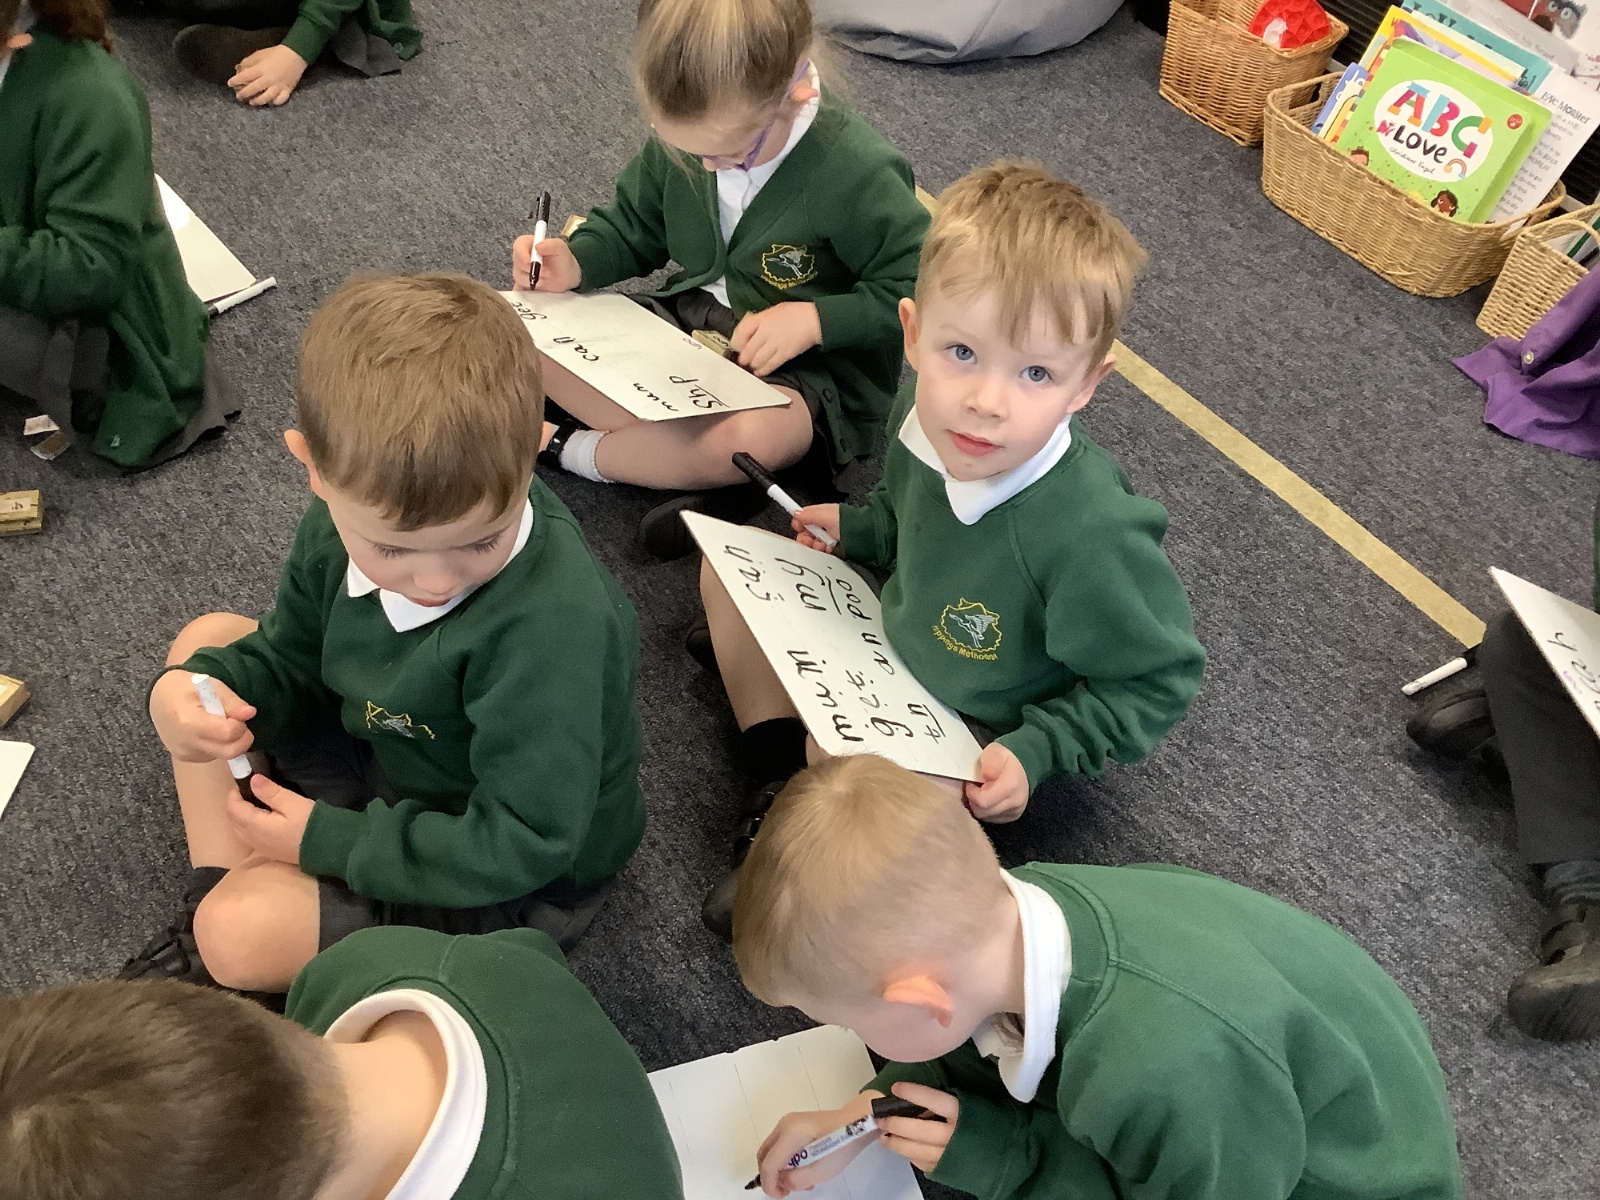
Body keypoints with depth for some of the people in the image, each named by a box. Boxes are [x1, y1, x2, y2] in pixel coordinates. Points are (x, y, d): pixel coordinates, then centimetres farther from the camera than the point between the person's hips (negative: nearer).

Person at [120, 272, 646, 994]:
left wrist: (327, 839, -22)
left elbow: (522, 846, -31)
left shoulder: (548, 624, -38)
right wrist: (191, 689, -18)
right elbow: (292, 657, 4)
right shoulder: (353, 517, -15)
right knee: (208, 641, 5)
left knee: (243, 932, -25)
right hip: (386, 756, 8)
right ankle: (214, 894, 2)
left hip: (523, 879, -7)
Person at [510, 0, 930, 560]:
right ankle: (703, 468, -20)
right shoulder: (687, 132, -6)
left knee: (751, 435, -41)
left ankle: (562, 446, -16)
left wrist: (817, 318, -27)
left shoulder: (859, 173, -24)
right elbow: (634, 226, 10)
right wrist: (575, 262, -10)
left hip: (809, 370, -6)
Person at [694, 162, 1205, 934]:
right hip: (896, 634, 7)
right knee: (731, 567, 5)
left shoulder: (1091, 536, -38)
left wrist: (1037, 753, -25)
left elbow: (1157, 681, -21)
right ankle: (777, 774, 2)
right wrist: (857, 529, -5)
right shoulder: (929, 417, -18)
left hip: (977, 738, -7)